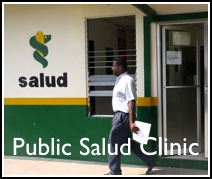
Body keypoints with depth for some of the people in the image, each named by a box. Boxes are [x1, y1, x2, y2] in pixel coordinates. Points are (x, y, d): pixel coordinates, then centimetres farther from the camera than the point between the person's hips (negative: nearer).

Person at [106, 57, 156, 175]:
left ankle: (114, 172, 12)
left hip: (124, 116, -10)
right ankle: (150, 160, 25)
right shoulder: (120, 80, 13)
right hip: (120, 115, 10)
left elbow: (131, 102, -24)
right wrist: (115, 117, 24)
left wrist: (131, 122, -29)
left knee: (113, 144, -1)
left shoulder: (127, 80, -17)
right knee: (127, 142, 17)